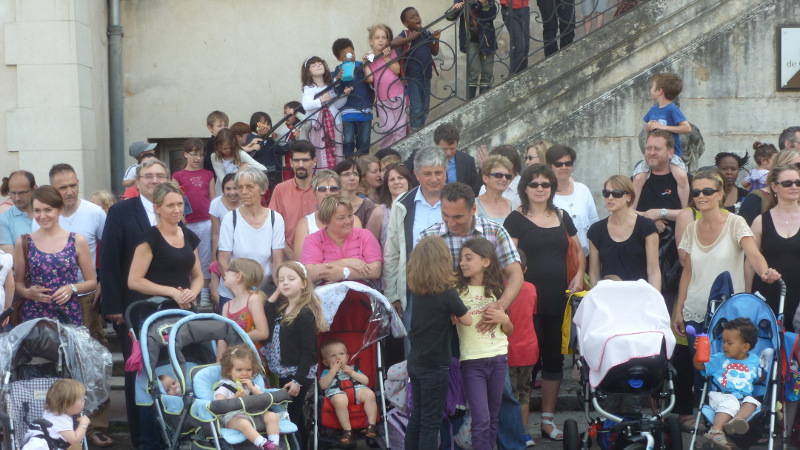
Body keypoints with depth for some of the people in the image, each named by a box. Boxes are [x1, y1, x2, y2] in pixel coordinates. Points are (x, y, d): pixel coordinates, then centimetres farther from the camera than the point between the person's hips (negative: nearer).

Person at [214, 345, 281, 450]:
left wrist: (252, 388, -4)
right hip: (233, 417, -6)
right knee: (243, 423, -38)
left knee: (272, 416, -19)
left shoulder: (252, 385, 20)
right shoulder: (224, 387, 3)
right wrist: (236, 397, -24)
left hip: (255, 413, 6)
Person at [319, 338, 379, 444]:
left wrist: (352, 373, 8)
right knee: (340, 401, -42)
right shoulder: (327, 372, 27)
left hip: (357, 389, 3)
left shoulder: (352, 369, 34)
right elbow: (323, 386, 4)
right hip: (337, 392, -3)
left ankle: (372, 425, -25)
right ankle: (347, 430, -34)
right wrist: (333, 371, 4)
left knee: (369, 394, -31)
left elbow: (366, 381, 20)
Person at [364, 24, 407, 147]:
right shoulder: (370, 58, 5)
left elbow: (397, 70, -9)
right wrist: (365, 63, -8)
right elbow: (369, 78, -7)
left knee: (400, 126, 3)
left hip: (397, 95, 0)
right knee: (387, 129, -4)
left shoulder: (391, 53, 4)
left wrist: (387, 57, -12)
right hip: (382, 99, 0)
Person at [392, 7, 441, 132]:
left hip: (426, 75, 6)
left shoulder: (427, 33, 10)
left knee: (425, 108, 13)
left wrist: (436, 40, 0)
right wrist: (411, 38, -22)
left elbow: (434, 52, 17)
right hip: (413, 76, -6)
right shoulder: (406, 34, -6)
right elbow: (392, 43, -23)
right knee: (417, 108, -7)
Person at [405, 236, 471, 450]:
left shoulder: (416, 290, 2)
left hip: (415, 363, 6)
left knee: (416, 417, 15)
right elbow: (467, 320, -8)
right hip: (435, 366, -6)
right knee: (431, 422, 1)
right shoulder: (447, 292, -17)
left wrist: (450, 311, -2)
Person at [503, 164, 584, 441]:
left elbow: (578, 249, 22)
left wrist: (579, 275, 5)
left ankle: (547, 420, 19)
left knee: (554, 356, 9)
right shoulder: (516, 219, -1)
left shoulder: (562, 217, 14)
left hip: (558, 298, 5)